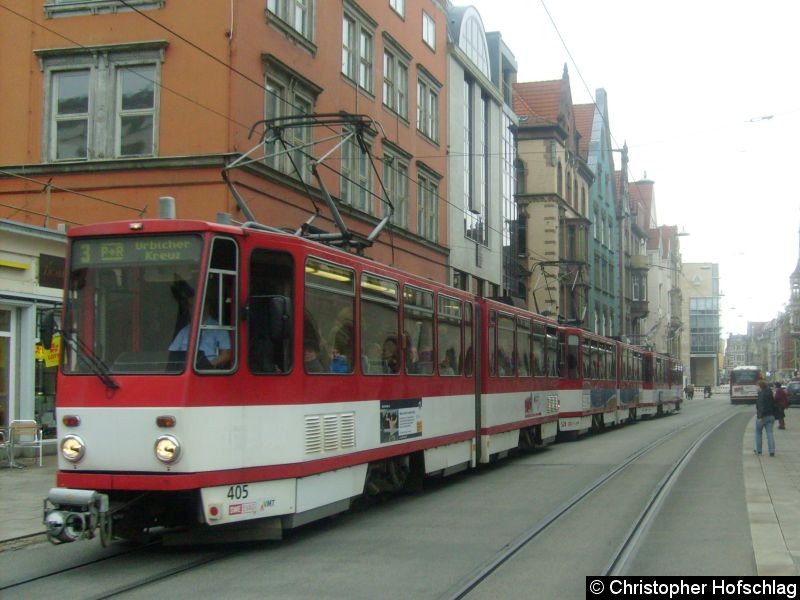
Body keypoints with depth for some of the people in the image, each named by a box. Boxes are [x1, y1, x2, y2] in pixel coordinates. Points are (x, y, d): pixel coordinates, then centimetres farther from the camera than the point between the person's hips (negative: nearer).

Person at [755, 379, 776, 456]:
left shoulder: (761, 394, -14)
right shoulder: (770, 394, 11)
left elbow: (761, 406, -23)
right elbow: (773, 405, 17)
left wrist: (760, 417, -25)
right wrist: (773, 416, 23)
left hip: (763, 417, -7)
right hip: (770, 416, 7)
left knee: (758, 433, 9)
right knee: (770, 433, 3)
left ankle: (758, 450, 15)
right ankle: (772, 451, -4)